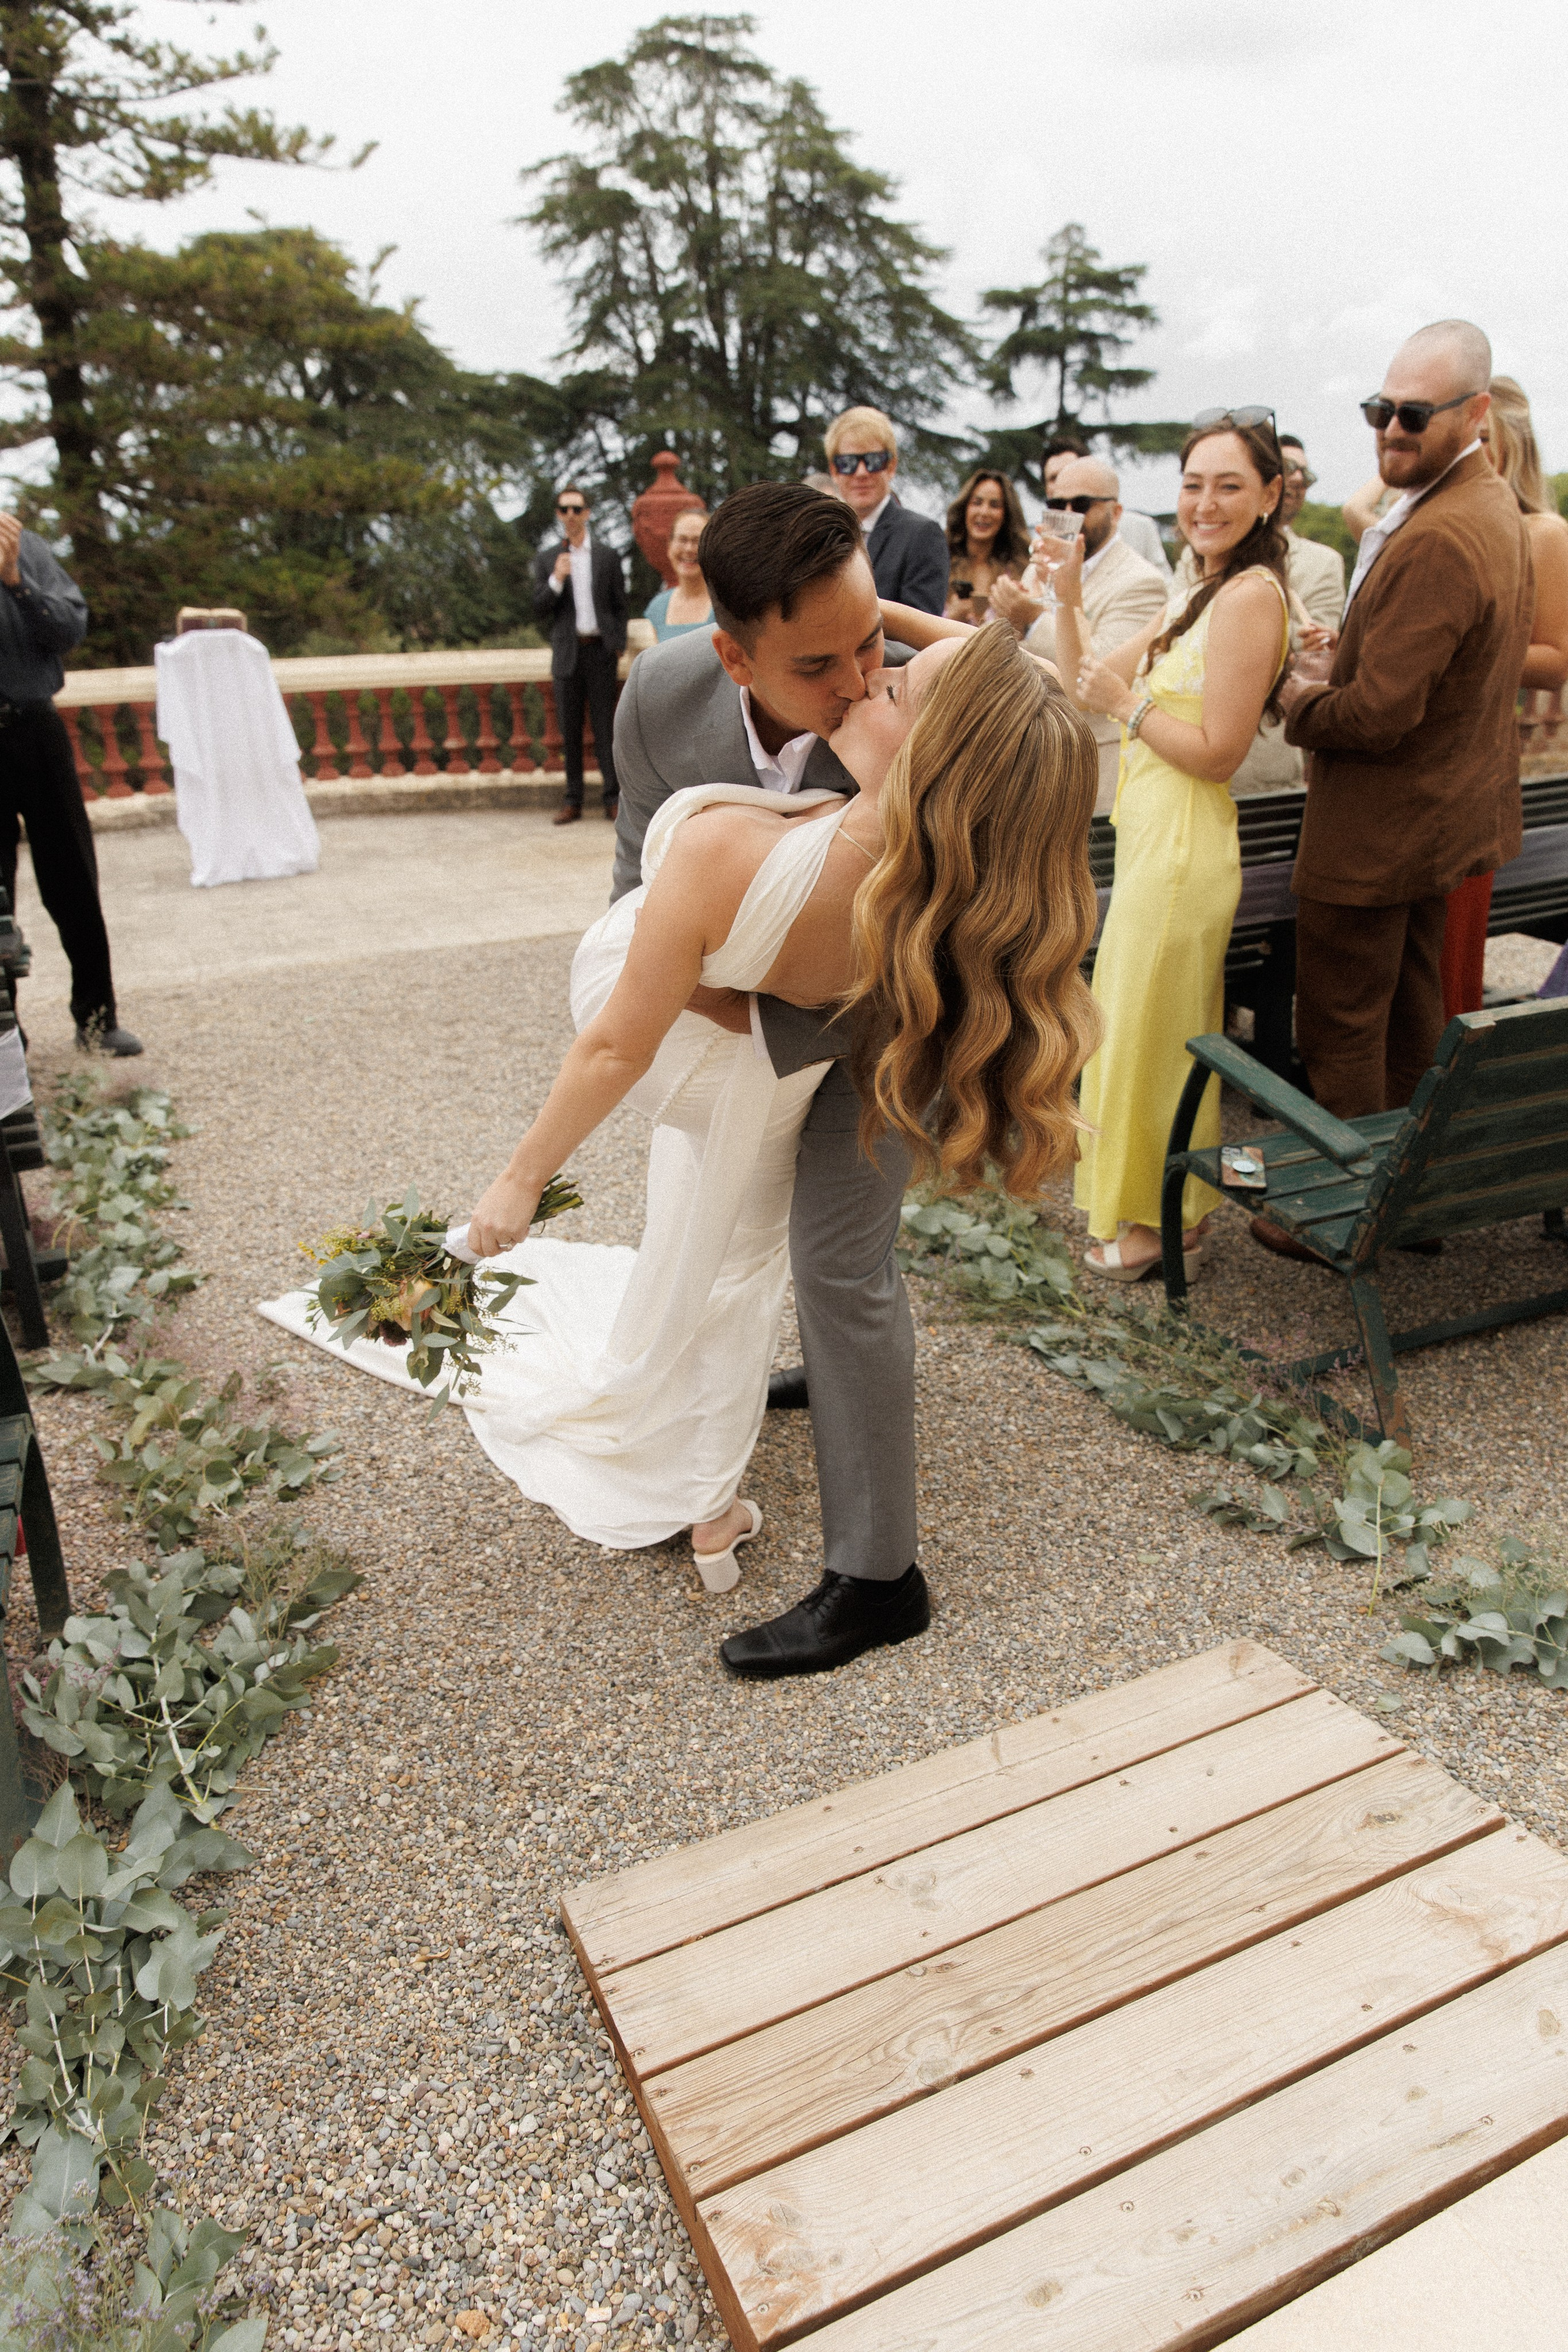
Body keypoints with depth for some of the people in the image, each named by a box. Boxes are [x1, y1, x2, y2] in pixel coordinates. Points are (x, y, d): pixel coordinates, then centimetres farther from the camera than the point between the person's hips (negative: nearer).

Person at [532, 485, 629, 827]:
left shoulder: (608, 556, 8)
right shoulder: (547, 559, 8)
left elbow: (620, 607, 11)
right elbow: (540, 612, 3)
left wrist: (618, 647, 1)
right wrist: (556, 580, -12)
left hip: (600, 650, -1)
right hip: (567, 653, 1)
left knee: (605, 727, -3)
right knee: (570, 729, 2)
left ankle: (613, 798, 0)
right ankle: (573, 800, 7)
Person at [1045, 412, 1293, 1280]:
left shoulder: (1250, 595, -15)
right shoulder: (1199, 597, 14)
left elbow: (1218, 754, -21)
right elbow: (1085, 684, 15)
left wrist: (1129, 702, -14)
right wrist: (1068, 597, 3)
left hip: (1183, 845, -10)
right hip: (1156, 838, 10)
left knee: (1156, 1030, 2)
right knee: (1149, 1027, 18)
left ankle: (1164, 1225, 17)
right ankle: (1147, 1199, 33)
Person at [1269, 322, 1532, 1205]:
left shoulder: (1437, 541, -27)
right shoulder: (1496, 505, 8)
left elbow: (1379, 714, -29)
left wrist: (1303, 700, -9)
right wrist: (1344, 665, 3)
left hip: (1377, 832, -11)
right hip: (1447, 811, 11)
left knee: (1340, 1033, 2)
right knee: (1412, 1016, 21)